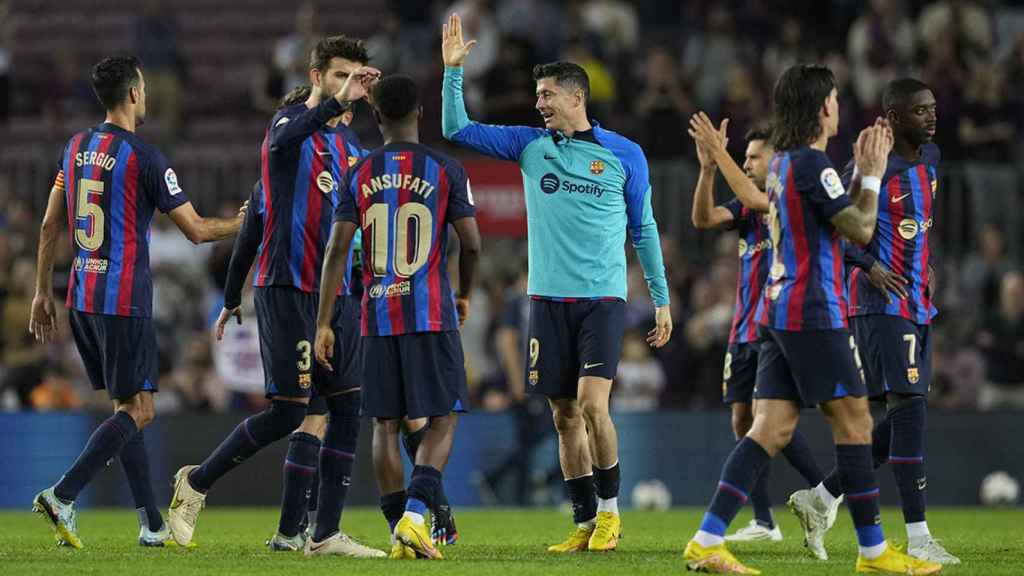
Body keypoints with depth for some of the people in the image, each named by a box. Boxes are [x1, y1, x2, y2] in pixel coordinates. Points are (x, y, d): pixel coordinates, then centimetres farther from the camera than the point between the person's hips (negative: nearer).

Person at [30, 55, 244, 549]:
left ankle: (152, 524, 14)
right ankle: (62, 496, -16)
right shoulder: (143, 157, -12)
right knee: (137, 411, -2)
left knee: (127, 407, 13)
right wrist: (243, 222, 11)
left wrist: (43, 292, 19)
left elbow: (50, 226, 12)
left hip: (82, 298, 8)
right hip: (125, 300, -8)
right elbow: (196, 230, -7)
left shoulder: (75, 148, 9)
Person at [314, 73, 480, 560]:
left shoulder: (359, 174, 4)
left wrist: (323, 323, 1)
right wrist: (465, 295, 17)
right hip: (431, 314, -2)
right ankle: (414, 514, -17)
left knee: (386, 424, 9)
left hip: (378, 315, 3)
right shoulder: (444, 169, -2)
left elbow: (337, 250, -2)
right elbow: (471, 243, -2)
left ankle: (399, 533, 8)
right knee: (442, 420, 3)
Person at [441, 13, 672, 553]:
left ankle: (609, 510, -1)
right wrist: (452, 70, -6)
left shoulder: (624, 154, 1)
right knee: (564, 415, 3)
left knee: (592, 403, -17)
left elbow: (643, 229, 8)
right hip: (549, 300, 3)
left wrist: (661, 299, 7)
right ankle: (585, 523, 10)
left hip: (602, 299, -3)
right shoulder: (530, 144, 8)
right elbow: (458, 129, 5)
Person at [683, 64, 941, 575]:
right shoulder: (810, 163, -14)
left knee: (771, 430, 3)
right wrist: (872, 173, 0)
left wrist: (861, 170, 20)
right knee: (854, 422, -1)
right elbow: (860, 231, -12)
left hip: (778, 313, 9)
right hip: (814, 314, -9)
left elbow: (840, 220, 25)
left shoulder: (782, 162, 16)